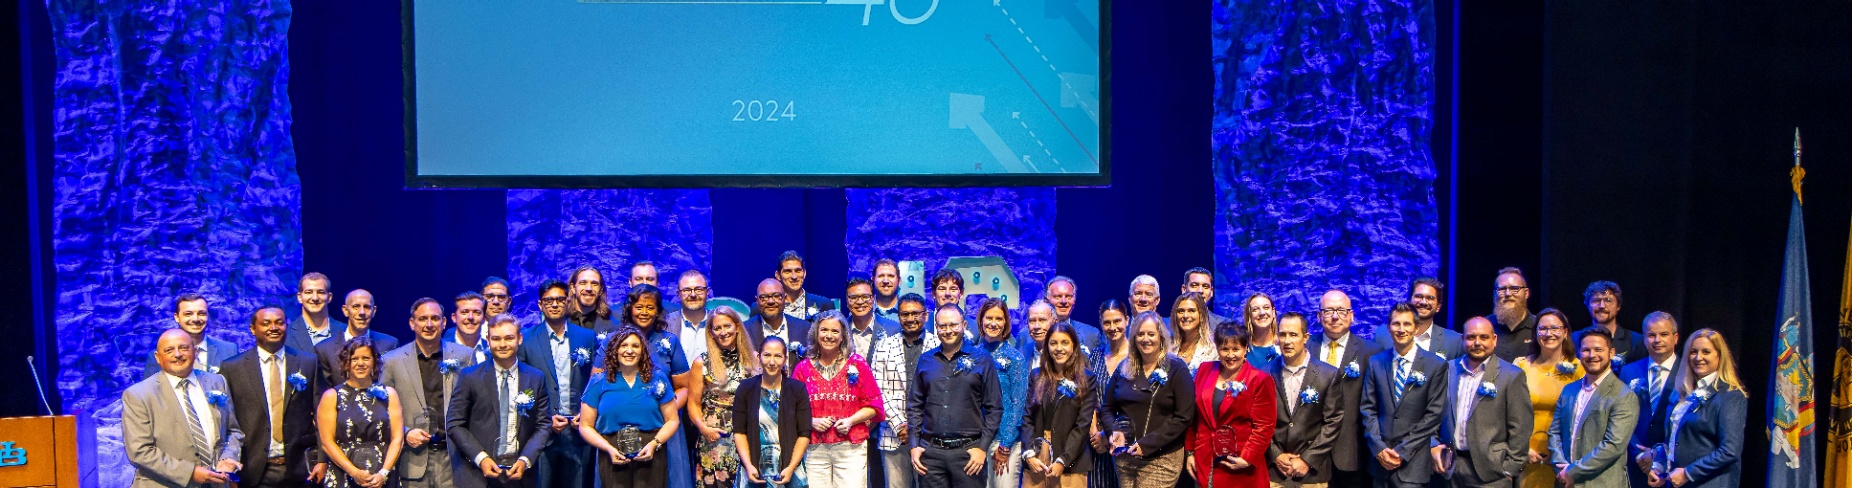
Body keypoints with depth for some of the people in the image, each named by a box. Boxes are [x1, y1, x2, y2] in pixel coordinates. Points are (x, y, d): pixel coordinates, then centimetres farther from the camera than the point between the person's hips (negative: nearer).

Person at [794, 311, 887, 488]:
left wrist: (851, 421, -9)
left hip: (851, 448, -1)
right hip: (814, 449, 1)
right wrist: (811, 421, -9)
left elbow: (873, 405, 5)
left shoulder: (857, 364, 7)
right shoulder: (803, 368, 9)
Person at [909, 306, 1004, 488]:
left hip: (968, 451, -2)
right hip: (930, 451, 2)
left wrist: (982, 447, -5)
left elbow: (994, 409, 1)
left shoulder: (982, 360, 3)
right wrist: (913, 446, 5)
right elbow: (914, 406, 14)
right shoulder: (926, 360, 12)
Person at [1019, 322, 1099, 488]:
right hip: (1035, 462, 2)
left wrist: (1062, 461, -12)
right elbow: (1027, 418, 7)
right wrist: (1029, 454, -7)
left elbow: (1083, 425, -4)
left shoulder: (1087, 380, 3)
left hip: (1070, 463, -2)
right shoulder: (1036, 377, 12)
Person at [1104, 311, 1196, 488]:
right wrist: (1115, 431, -7)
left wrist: (1147, 444, -16)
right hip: (1125, 458, 4)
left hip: (1161, 460, -4)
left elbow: (1184, 417, -10)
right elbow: (1108, 408, 15)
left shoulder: (1176, 369, -3)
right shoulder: (1124, 369, 11)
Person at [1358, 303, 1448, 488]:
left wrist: (1403, 451, -9)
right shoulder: (1376, 362, 8)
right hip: (1380, 458, 3)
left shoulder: (1436, 365, -1)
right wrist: (1379, 448, -5)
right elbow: (1367, 408, 7)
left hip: (1413, 461, -3)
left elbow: (1433, 415, -4)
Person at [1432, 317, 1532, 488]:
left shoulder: (1512, 376, -2)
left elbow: (1520, 429, -4)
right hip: (1451, 467, 3)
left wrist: (1510, 470, -7)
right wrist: (1434, 446, 2)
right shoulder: (1449, 370, 9)